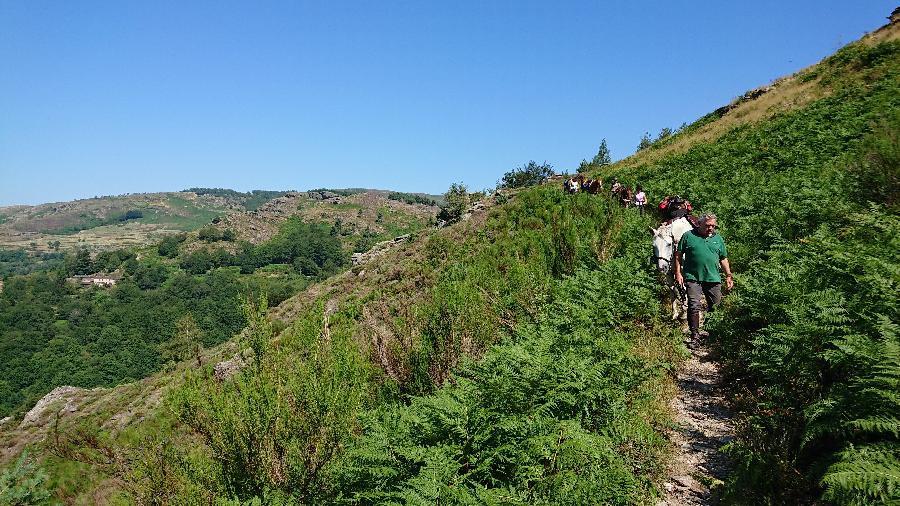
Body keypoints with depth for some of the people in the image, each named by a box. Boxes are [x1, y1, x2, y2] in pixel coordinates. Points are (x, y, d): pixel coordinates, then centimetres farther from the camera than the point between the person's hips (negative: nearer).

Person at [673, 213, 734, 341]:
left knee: (716, 306, 9)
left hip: (713, 278, 4)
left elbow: (723, 259, 19)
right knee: (694, 306, -10)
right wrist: (678, 273, -4)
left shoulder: (718, 238, 14)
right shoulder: (688, 236, 3)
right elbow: (678, 255, 3)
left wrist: (729, 276, 11)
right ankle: (695, 334, -5)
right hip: (693, 278, -4)